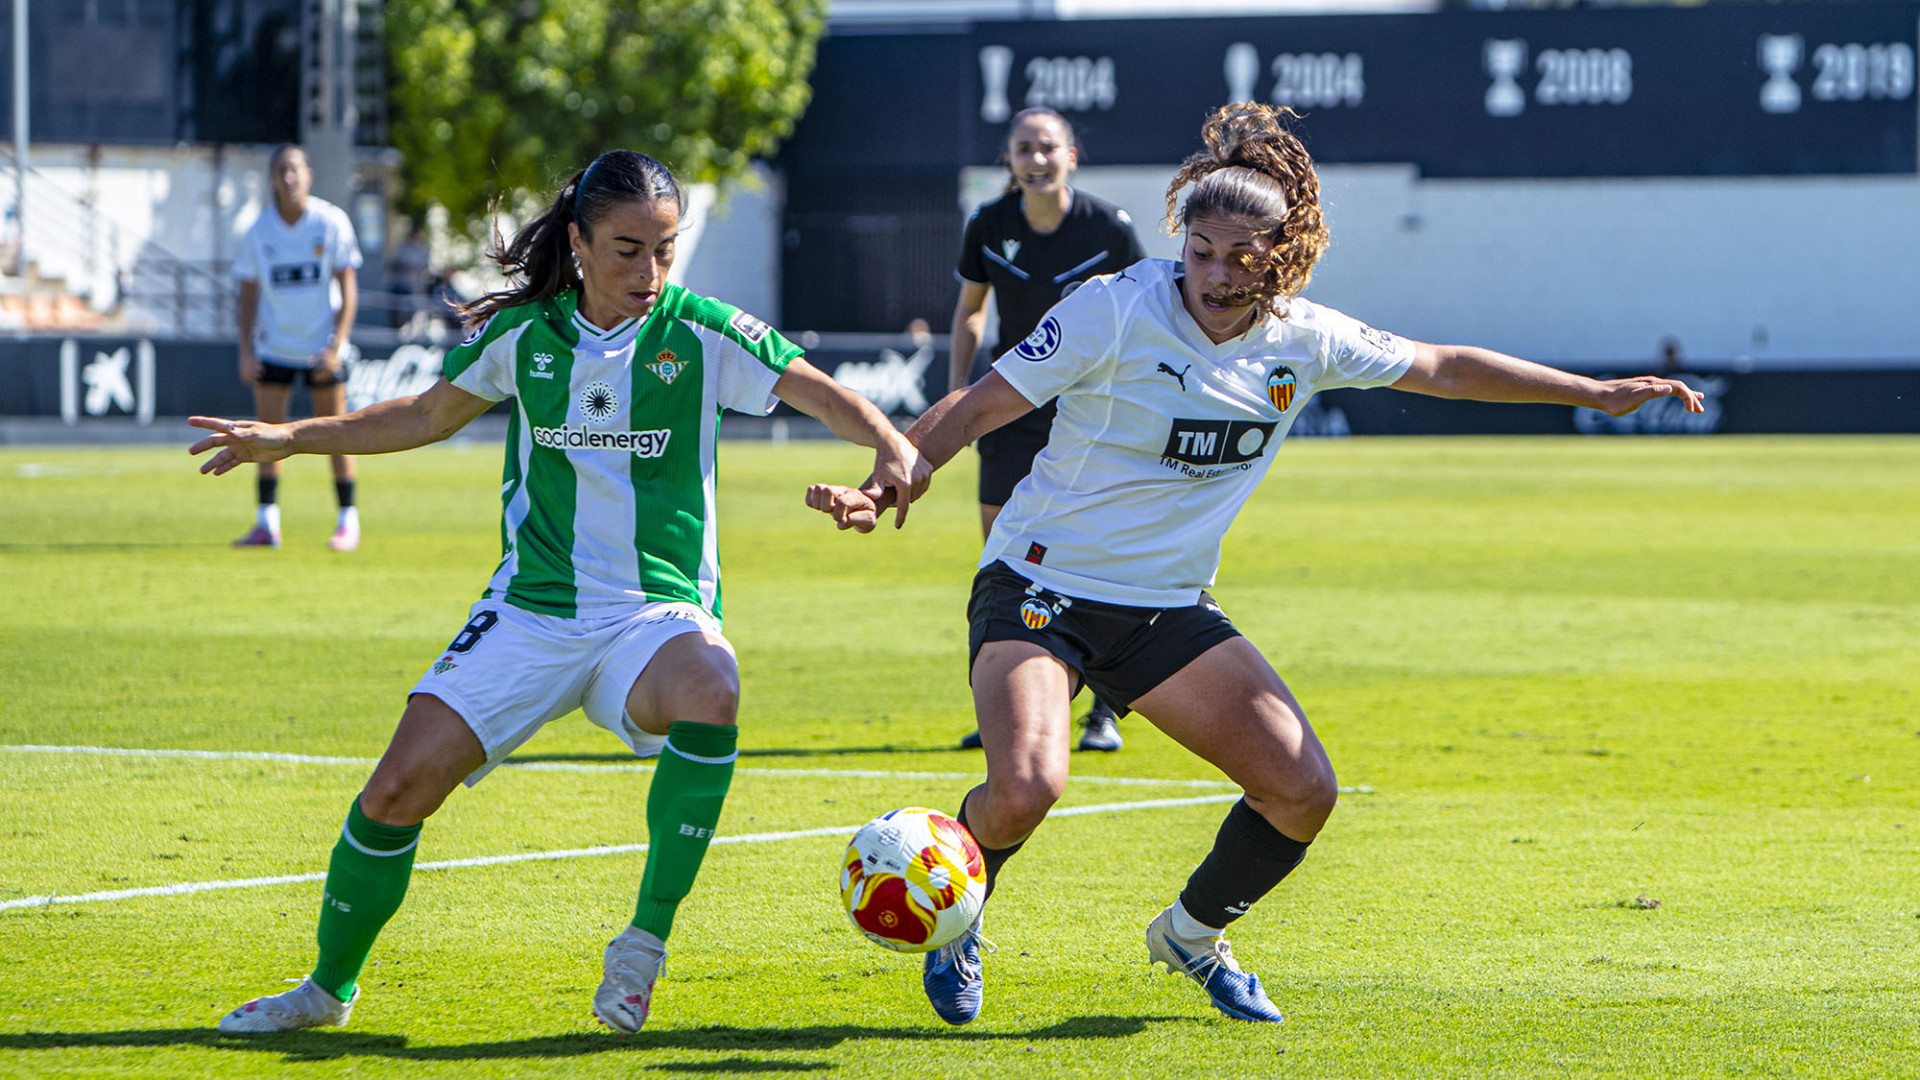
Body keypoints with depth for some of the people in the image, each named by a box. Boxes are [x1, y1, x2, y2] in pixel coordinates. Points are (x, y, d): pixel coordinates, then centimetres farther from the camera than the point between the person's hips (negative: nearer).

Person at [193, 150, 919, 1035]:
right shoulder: (524, 332, 2)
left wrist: (890, 446, -34)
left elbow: (821, 393, -13)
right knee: (397, 792, -9)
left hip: (658, 612, -2)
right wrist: (288, 439, 13)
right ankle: (328, 988, 17)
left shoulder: (702, 334, -6)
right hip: (529, 616, 2)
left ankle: (645, 941, -24)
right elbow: (430, 415, 18)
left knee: (710, 692, -38)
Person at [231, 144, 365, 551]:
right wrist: (245, 350, -1)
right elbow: (248, 292, 6)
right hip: (273, 346, 2)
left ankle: (348, 521, 8)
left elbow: (348, 288, -5)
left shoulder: (332, 223, -8)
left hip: (322, 346, -2)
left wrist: (336, 345, -13)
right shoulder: (259, 231, -2)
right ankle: (267, 523, 6)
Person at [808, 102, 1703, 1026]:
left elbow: (1441, 368, 12)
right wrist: (887, 484, -28)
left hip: (1168, 607, 5)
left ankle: (1190, 935, 24)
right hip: (1041, 589, -5)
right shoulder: (1117, 310, -17)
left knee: (1303, 792, -5)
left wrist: (1597, 394, 13)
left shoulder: (1303, 341, -2)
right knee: (1026, 786, -29)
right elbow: (980, 404, -13)